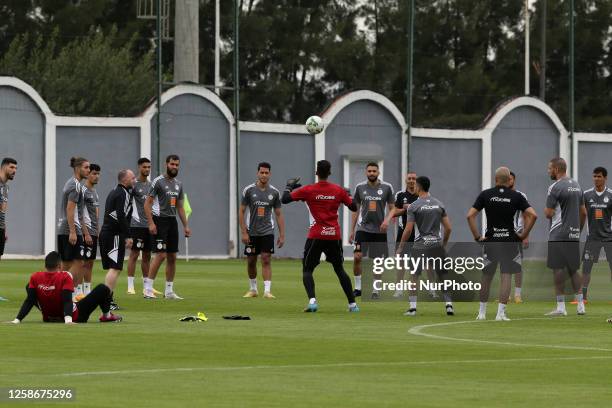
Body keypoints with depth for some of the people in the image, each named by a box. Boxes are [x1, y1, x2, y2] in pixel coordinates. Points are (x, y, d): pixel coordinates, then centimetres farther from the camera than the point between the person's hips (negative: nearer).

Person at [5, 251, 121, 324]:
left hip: (48, 318, 4)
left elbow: (29, 301, -16)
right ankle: (106, 316, 30)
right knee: (103, 289, 3)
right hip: (74, 318, -4)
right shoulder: (65, 276, -23)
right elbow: (67, 301, -34)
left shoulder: (35, 278, -12)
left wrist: (17, 320, -18)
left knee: (29, 287, 23)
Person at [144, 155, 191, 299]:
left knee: (172, 257, 6)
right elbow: (147, 203, -10)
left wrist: (186, 225, 13)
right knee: (161, 255, -14)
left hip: (172, 221, 7)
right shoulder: (158, 182, -8)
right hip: (160, 221, -7)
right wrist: (151, 223, -19)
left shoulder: (178, 184, 14)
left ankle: (169, 291, 12)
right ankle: (148, 289, -10)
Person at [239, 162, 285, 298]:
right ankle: (253, 289, 23)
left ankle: (267, 290, -14)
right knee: (251, 261, 7)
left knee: (266, 260, -11)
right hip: (251, 232, 0)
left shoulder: (274, 192, 1)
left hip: (267, 232, 0)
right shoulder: (249, 190, -4)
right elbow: (242, 212, -1)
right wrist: (244, 232, -8)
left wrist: (282, 235, 0)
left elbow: (279, 214, 6)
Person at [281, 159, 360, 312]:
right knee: (339, 269, 18)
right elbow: (354, 207, 11)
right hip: (334, 235, 3)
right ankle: (352, 304, 17)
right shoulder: (338, 190, 1)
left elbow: (284, 199, -4)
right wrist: (348, 195, 30)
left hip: (316, 236, -3)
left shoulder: (308, 190, -6)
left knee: (307, 270, 4)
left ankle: (312, 300, -20)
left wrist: (289, 186, 15)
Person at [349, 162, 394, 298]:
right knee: (357, 257, -12)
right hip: (363, 228, 0)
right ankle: (358, 287, 1)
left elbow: (391, 208, 6)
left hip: (379, 230, 0)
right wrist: (352, 230, 7)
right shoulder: (360, 188, 3)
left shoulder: (386, 188, 0)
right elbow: (355, 210, 10)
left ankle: (375, 291, 13)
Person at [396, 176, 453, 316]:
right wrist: (444, 244, 22)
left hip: (420, 245, -3)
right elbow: (448, 228, 8)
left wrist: (400, 248, 2)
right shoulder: (439, 204, 7)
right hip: (437, 244, 3)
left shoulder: (414, 206, -6)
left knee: (413, 276, 6)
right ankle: (449, 305, 4)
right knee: (443, 276, 10)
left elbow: (408, 230, -8)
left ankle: (412, 307, 1)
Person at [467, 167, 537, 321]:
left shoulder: (485, 194, 0)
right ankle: (501, 312, -6)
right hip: (509, 240, -1)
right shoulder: (516, 196, -2)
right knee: (506, 276, 2)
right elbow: (533, 215, -10)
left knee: (486, 277, 12)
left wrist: (477, 237, -1)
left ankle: (482, 312, 19)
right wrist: (524, 234, -2)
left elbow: (470, 215, -6)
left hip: (490, 240, 1)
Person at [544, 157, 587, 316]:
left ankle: (561, 307, -6)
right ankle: (580, 305, 11)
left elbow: (549, 213, -13)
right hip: (574, 235, 7)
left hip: (559, 235, -7)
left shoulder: (555, 187, -11)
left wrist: (546, 209, 9)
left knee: (558, 269, -4)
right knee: (573, 269, 13)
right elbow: (583, 212, 17)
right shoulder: (577, 186, 13)